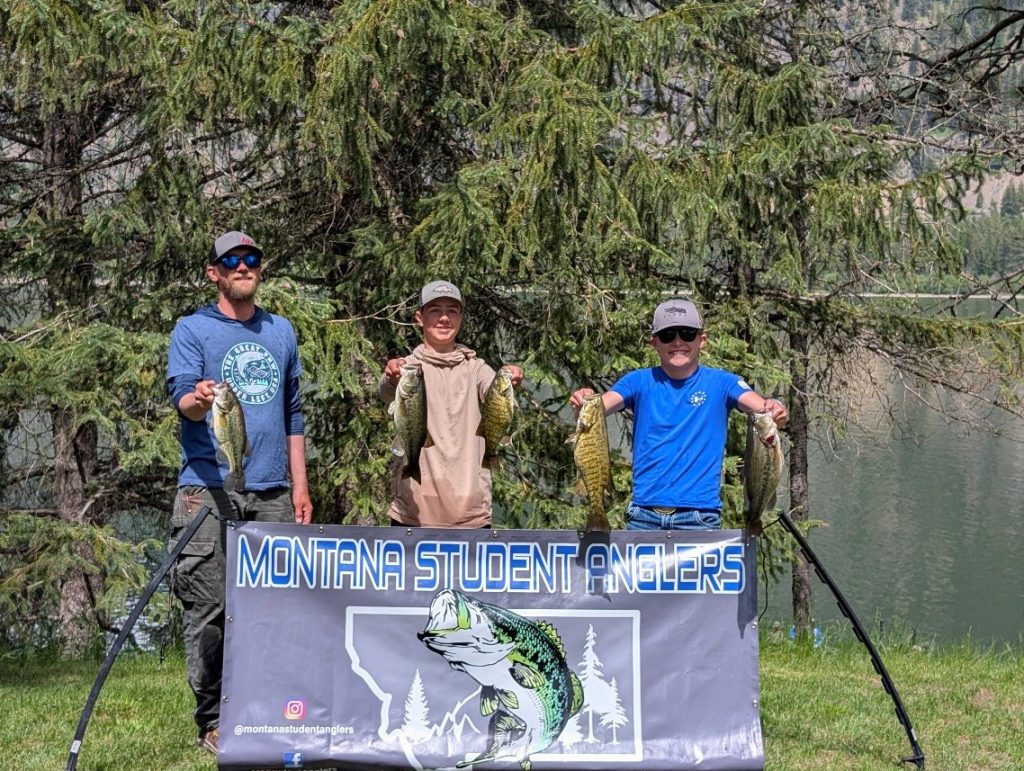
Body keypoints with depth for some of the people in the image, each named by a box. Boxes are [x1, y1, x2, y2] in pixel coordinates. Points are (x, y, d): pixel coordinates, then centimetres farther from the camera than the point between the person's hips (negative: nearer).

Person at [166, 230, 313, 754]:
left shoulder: (281, 332, 18)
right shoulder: (193, 330, 5)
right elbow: (180, 395, -9)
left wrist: (299, 485, 15)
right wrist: (199, 400, -34)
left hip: (272, 492, 4)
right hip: (209, 489, -4)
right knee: (209, 608, -6)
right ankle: (214, 721, 1)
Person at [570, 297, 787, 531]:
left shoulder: (720, 383, 5)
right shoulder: (639, 382, 7)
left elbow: (759, 405, -11)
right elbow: (601, 406, -9)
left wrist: (772, 410, -35)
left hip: (700, 517, -1)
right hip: (644, 514, 1)